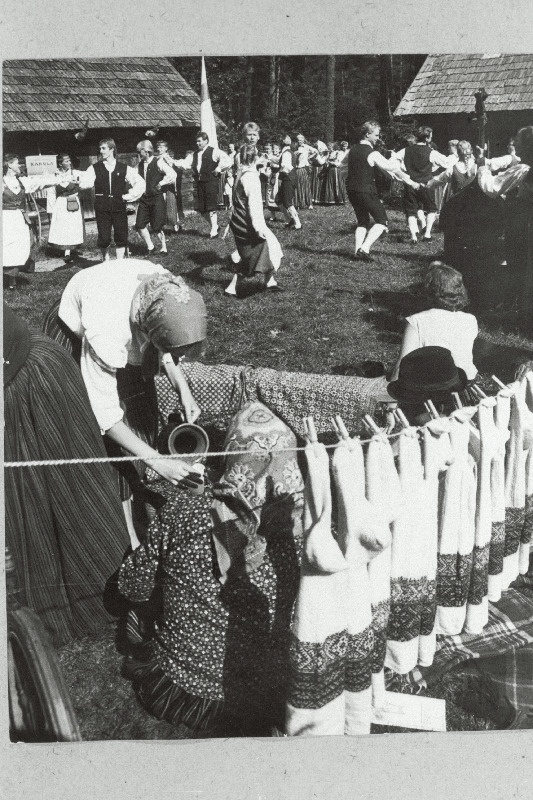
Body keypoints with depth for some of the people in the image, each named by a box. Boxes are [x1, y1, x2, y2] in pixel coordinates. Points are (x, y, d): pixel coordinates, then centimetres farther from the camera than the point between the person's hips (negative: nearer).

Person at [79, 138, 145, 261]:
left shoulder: (124, 168, 5)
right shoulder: (95, 168, 6)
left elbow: (140, 182, 10)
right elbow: (84, 184, -8)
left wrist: (129, 196, 3)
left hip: (119, 208, 0)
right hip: (102, 208, 0)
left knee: (121, 237, 2)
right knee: (103, 238, -1)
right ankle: (106, 261, 18)